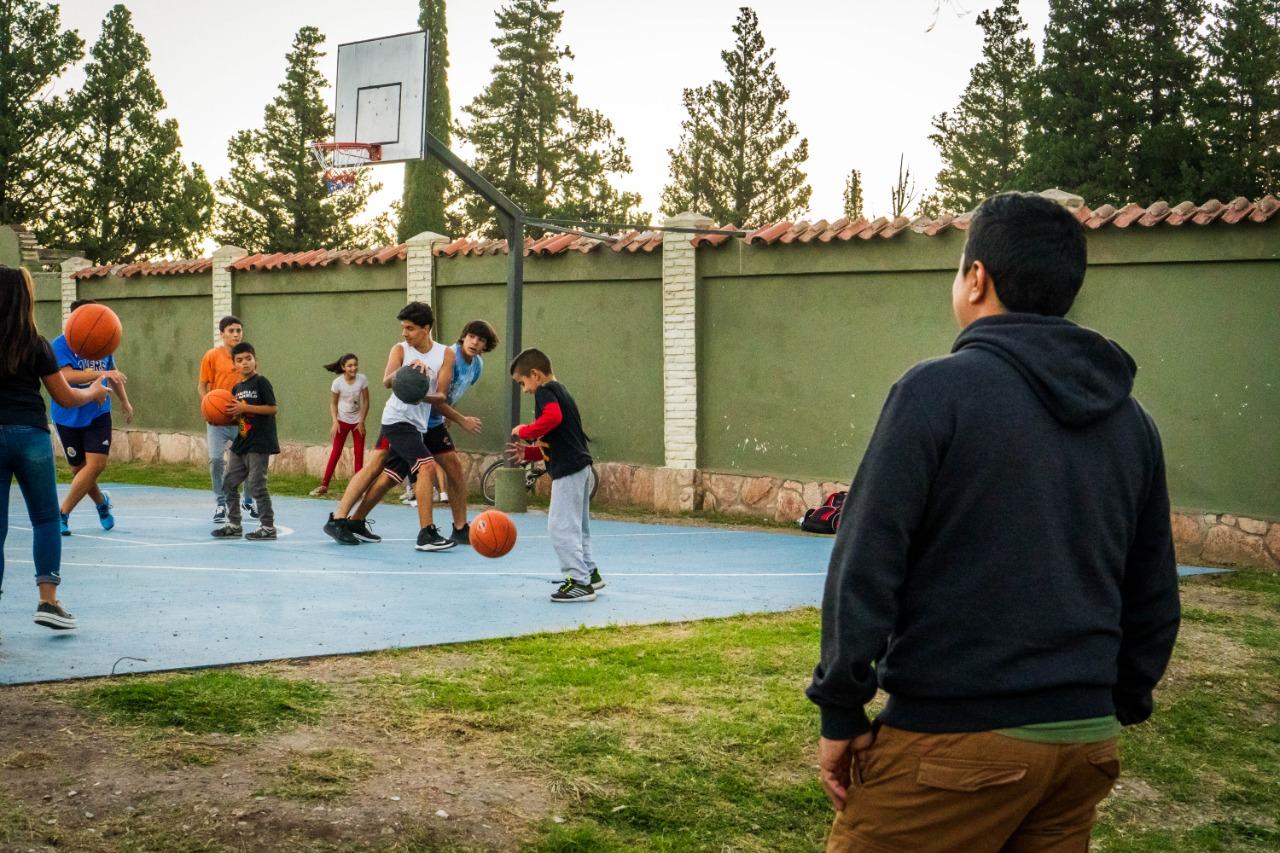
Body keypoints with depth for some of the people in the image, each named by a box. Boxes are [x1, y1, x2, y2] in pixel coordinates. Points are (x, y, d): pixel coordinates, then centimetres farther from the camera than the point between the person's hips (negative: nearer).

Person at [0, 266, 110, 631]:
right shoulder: (35, 344, -2)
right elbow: (65, 398, 5)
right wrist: (93, 393, 23)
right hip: (30, 436, -1)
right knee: (45, 519, 15)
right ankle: (48, 601, 9)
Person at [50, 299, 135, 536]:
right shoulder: (61, 344, -13)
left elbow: (113, 375, 21)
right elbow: (67, 375, -29)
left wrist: (125, 402, 33)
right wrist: (100, 374, -40)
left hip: (98, 413, 3)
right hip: (68, 416, -3)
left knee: (96, 464, -13)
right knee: (79, 468, 4)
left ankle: (62, 514, -4)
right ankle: (101, 502, 34)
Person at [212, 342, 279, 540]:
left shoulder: (261, 382, -8)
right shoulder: (237, 388, 13)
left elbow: (273, 408, -16)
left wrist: (245, 408, -19)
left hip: (259, 444, -8)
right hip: (241, 442, 8)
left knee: (255, 485, -7)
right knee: (229, 483, 9)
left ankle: (268, 527, 3)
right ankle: (234, 525, 18)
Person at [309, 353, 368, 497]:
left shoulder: (362, 379, -13)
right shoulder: (337, 382, -16)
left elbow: (366, 401, -5)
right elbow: (333, 403, -6)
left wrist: (362, 421, -9)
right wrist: (335, 422, -17)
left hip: (357, 421, 1)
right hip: (342, 420, -1)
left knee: (359, 453, 1)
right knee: (336, 452, -2)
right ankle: (324, 485, 0)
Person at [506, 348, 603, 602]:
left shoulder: (545, 392, -8)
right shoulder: (560, 391, 21)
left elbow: (553, 417, -30)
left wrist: (525, 431, -17)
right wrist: (527, 452, 18)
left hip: (568, 471, -10)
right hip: (580, 468, 10)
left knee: (561, 527, -6)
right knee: (577, 526, 21)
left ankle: (580, 581, -6)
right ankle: (590, 573, 30)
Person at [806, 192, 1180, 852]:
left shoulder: (939, 389, -8)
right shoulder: (1130, 420, 11)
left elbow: (865, 567, -12)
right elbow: (1154, 599, 15)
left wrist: (841, 713, -6)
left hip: (953, 743, -6)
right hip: (1084, 745, 7)